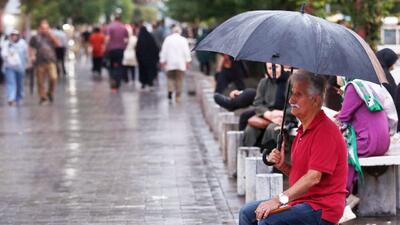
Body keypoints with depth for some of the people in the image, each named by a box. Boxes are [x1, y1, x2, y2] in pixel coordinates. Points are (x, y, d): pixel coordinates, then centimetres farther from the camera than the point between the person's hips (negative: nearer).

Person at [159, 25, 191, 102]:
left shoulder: (167, 39, -2)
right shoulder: (183, 40, -3)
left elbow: (163, 51, -1)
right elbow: (186, 52, -3)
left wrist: (162, 61, 5)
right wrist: (188, 61, 3)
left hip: (170, 63, 0)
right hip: (180, 64, 0)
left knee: (170, 78, 13)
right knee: (179, 80, 4)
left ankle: (170, 90, -11)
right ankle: (178, 96, 3)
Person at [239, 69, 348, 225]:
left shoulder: (325, 131, -17)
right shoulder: (303, 130, 17)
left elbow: (313, 177, -26)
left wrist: (280, 199, -29)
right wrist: (281, 165, 2)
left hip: (321, 208, -10)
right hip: (301, 201, 10)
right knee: (247, 212, 8)